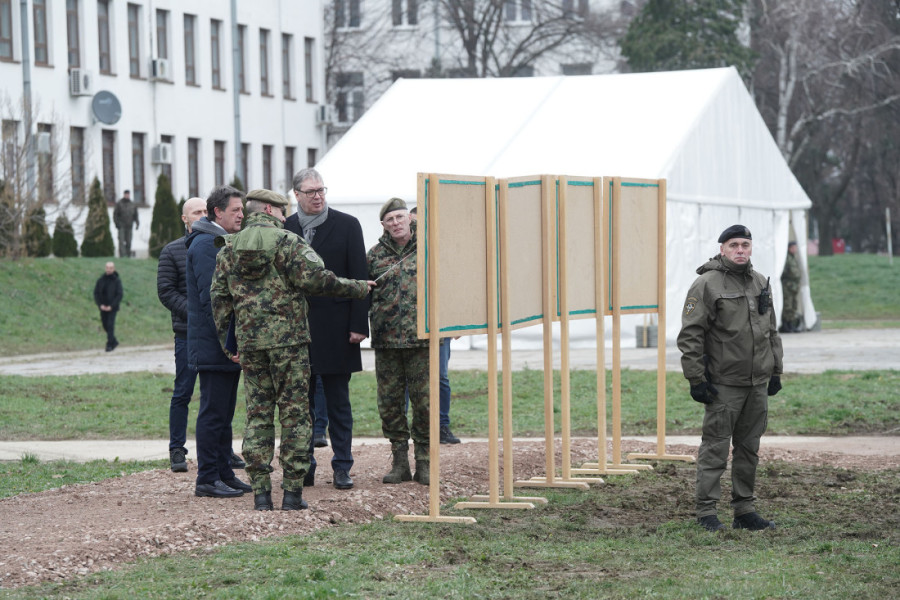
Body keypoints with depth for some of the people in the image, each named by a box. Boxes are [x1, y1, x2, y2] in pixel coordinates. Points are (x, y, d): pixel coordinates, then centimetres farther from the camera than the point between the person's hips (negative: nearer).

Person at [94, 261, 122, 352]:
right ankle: (114, 341, 27)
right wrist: (100, 305, -9)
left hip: (112, 308, -4)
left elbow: (119, 295, -7)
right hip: (103, 307, 4)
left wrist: (111, 306, -15)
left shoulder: (117, 281, -5)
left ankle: (110, 345, -8)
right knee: (106, 326, 9)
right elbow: (96, 293, 4)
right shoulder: (101, 280, 3)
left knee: (110, 325, -11)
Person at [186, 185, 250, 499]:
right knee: (213, 413, -5)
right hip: (213, 345, -10)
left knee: (224, 414, 13)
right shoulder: (205, 244, -15)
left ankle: (224, 473, 19)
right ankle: (207, 479, -1)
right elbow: (211, 298, -20)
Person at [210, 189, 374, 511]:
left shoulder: (228, 249, 9)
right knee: (294, 414, 3)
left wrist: (227, 340, 15)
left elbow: (219, 297, 8)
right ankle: (292, 491, 2)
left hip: (249, 342, 4)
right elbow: (317, 279, -14)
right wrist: (358, 289, -2)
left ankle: (261, 492, 3)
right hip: (288, 339, -4)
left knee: (257, 415, 8)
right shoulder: (289, 243, -5)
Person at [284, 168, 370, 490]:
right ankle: (303, 468, 13)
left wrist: (358, 325, -8)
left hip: (335, 330, -2)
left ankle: (342, 468, 10)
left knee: (338, 402, 5)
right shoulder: (283, 229, 6)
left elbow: (359, 278, -1)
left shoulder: (347, 225, 1)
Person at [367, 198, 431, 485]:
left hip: (422, 336, -2)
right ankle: (399, 461, 14)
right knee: (390, 402, 4)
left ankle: (423, 463, 8)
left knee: (424, 400, -1)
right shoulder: (375, 254, 9)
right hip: (386, 340, 2)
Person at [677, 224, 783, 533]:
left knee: (749, 449, 10)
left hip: (757, 384, 7)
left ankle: (744, 510, 17)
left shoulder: (760, 283, 14)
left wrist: (775, 371, 16)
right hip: (723, 384, -7)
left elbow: (771, 331, 22)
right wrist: (696, 379, -14)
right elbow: (690, 336, -11)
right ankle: (706, 512, 0)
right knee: (715, 448, -4)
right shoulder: (707, 284, -9)